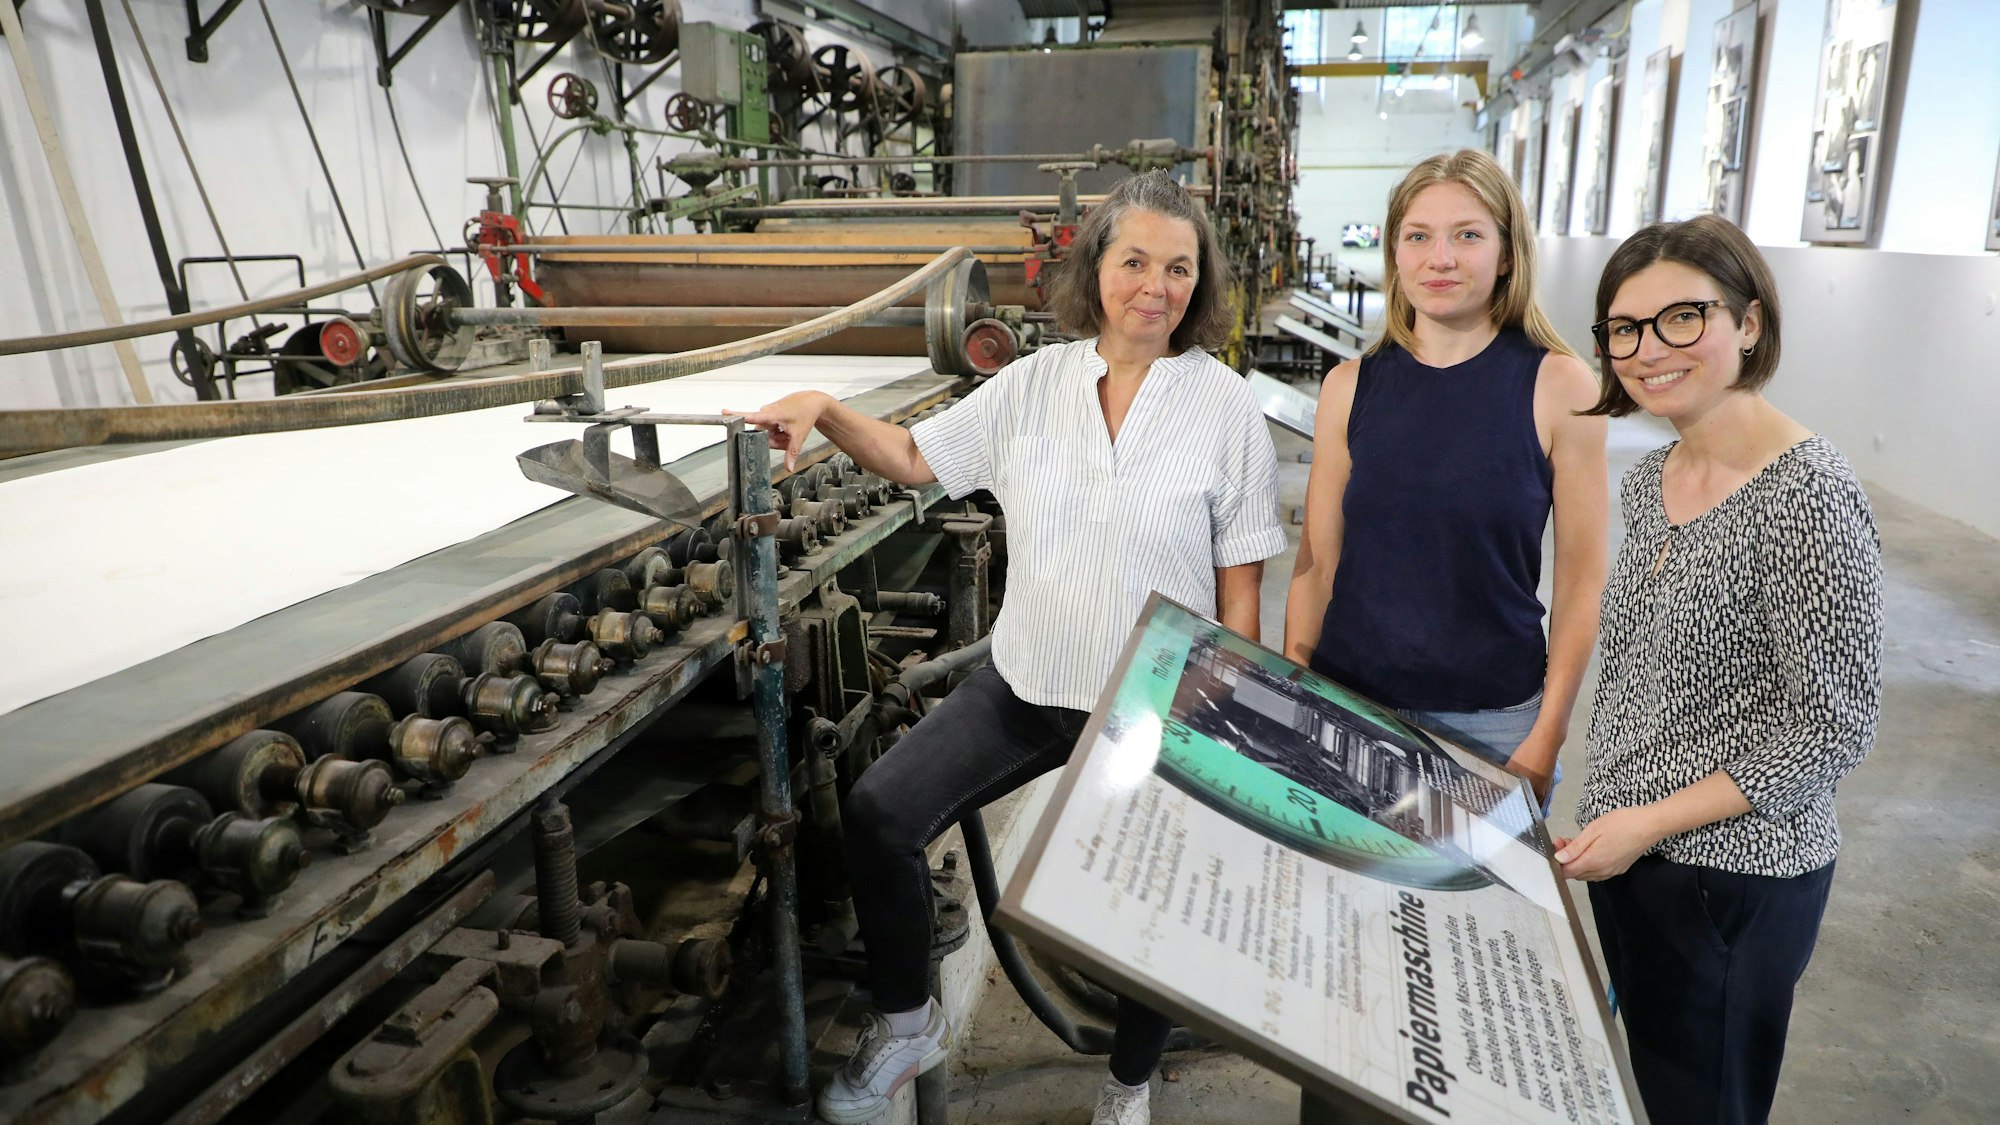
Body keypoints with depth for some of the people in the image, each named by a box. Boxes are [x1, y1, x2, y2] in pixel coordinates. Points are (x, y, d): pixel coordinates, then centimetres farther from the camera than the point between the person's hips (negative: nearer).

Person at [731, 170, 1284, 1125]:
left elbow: (1238, 585, -7)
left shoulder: (1226, 406, -9)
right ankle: (907, 1025, 18)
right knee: (878, 812, -8)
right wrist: (824, 411, -7)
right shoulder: (1036, 383, -1)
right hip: (1024, 684, 3)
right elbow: (916, 457, 8)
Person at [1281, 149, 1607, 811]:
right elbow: (1316, 564, 4)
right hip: (1346, 703, 2)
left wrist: (1545, 738, -7)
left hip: (1492, 722, -2)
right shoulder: (1349, 387, 1)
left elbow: (1581, 580, -4)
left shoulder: (1558, 385, -5)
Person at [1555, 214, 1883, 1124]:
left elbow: (1833, 724, -18)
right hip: (1623, 849, 7)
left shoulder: (1807, 492, -20)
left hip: (1733, 872, -7)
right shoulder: (1650, 479, 4)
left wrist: (1650, 822, -19)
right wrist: (1607, 811, 12)